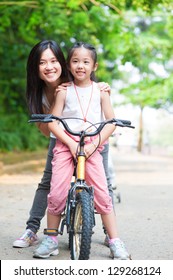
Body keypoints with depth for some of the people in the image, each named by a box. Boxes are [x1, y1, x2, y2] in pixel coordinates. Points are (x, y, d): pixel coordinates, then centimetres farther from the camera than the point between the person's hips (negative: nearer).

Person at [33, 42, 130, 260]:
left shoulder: (100, 91, 5)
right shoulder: (64, 91, 4)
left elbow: (111, 122, 2)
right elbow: (53, 122, -1)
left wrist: (94, 144, -11)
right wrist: (71, 143, -13)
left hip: (91, 147, 0)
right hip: (65, 145, 0)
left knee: (102, 194, -7)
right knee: (56, 194, -9)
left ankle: (115, 243, 3)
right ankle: (50, 240, 10)